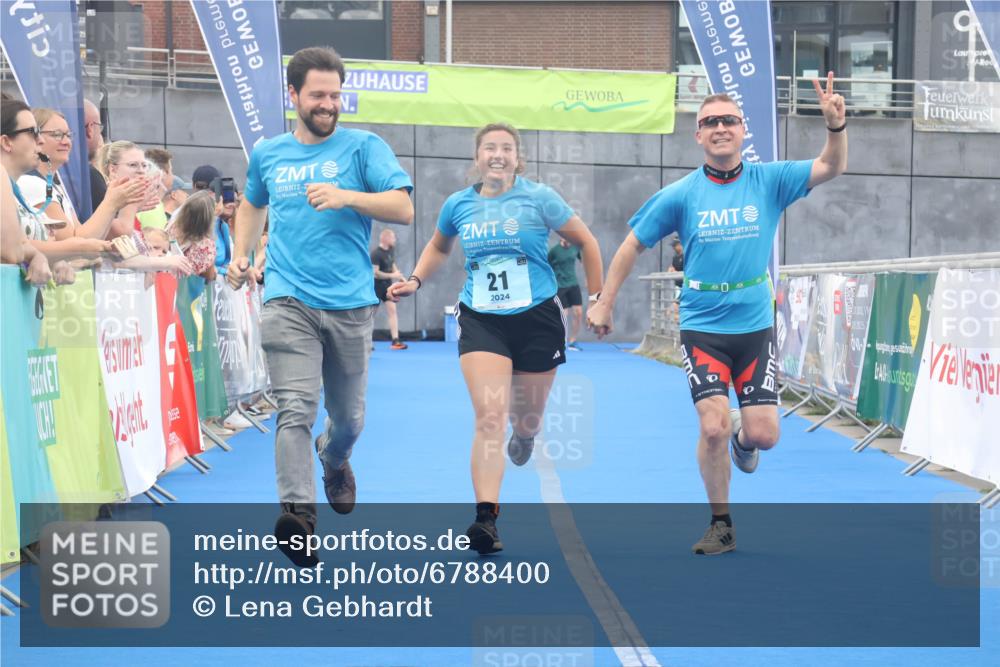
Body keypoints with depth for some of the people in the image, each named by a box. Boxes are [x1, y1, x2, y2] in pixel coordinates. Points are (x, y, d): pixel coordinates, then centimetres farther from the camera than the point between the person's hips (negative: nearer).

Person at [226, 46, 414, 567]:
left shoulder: (364, 147, 2)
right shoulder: (267, 154, 12)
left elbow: (404, 208, -10)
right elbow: (253, 204, 33)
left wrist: (346, 196, -24)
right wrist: (240, 253, 17)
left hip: (350, 304, 0)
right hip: (288, 303, 0)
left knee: (349, 417, 13)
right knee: (296, 408, -17)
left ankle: (334, 462, 46)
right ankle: (298, 512, -23)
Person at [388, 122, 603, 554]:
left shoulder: (538, 198, -4)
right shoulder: (458, 205, 5)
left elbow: (587, 243, 4)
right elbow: (438, 247, 25)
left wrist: (596, 300, 5)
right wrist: (415, 281, 10)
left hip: (536, 319, -1)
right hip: (480, 322, 1)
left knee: (525, 420, 11)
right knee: (489, 419, -16)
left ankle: (523, 437, 51)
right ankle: (486, 519, -21)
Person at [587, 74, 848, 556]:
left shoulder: (769, 181, -1)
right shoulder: (681, 195, -4)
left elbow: (831, 168, -10)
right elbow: (632, 245, 5)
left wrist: (836, 124, -28)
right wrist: (603, 303, 5)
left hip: (755, 326, 1)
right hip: (702, 327, -1)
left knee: (764, 435, -3)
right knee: (714, 428, -13)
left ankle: (742, 439, 37)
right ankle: (721, 525, 8)